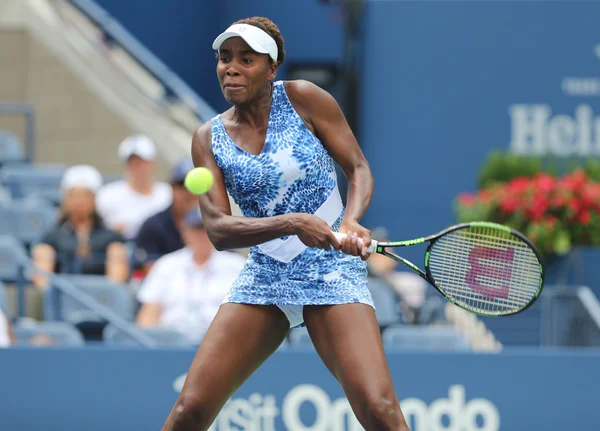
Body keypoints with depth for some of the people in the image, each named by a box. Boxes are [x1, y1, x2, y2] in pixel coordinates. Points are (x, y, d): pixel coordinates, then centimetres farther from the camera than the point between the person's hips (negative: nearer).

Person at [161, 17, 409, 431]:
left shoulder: (303, 98, -4)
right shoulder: (209, 139, 3)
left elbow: (359, 168, 1)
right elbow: (218, 229, -7)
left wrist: (351, 221, -20)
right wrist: (292, 223, -24)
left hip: (333, 270, -3)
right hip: (264, 278, 3)